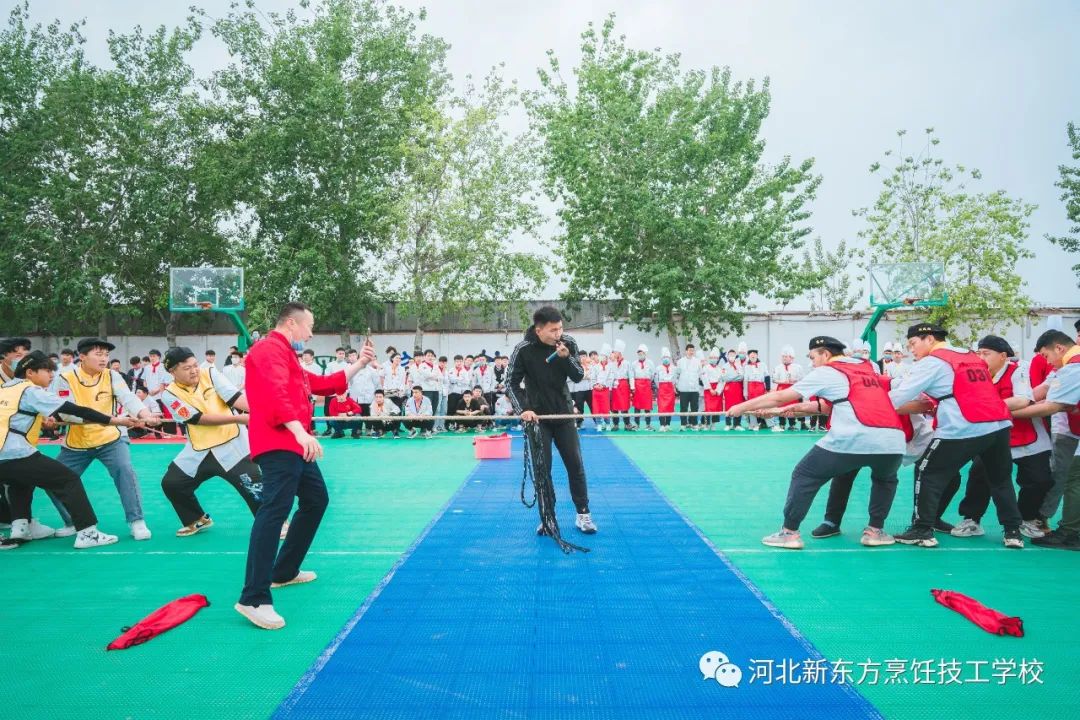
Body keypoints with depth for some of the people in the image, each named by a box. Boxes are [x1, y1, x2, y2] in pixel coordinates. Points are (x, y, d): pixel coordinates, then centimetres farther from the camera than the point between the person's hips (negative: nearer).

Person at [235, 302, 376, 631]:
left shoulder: (287, 356, 26)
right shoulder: (270, 349, -8)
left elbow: (326, 384, 30)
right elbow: (276, 395, -24)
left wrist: (360, 363, 26)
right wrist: (300, 431, -35)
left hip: (293, 445, 11)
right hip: (278, 445, -11)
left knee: (316, 500, 21)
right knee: (275, 510, -19)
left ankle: (284, 571, 30)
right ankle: (254, 599, -23)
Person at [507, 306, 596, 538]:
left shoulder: (568, 344, -8)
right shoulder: (523, 350, -14)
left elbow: (578, 376, -6)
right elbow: (512, 384, -8)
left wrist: (566, 357, -24)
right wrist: (523, 410, -22)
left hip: (563, 414, 2)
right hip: (537, 416, -2)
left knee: (575, 464, 5)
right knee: (541, 469, 0)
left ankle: (583, 514, 18)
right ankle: (547, 518, 12)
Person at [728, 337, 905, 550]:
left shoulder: (826, 372, 10)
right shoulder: (868, 368, 26)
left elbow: (780, 397, 12)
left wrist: (742, 407, 22)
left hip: (851, 439, -5)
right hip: (892, 440, 5)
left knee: (804, 476, 13)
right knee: (885, 479, 36)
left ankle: (790, 532, 13)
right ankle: (875, 530, 27)